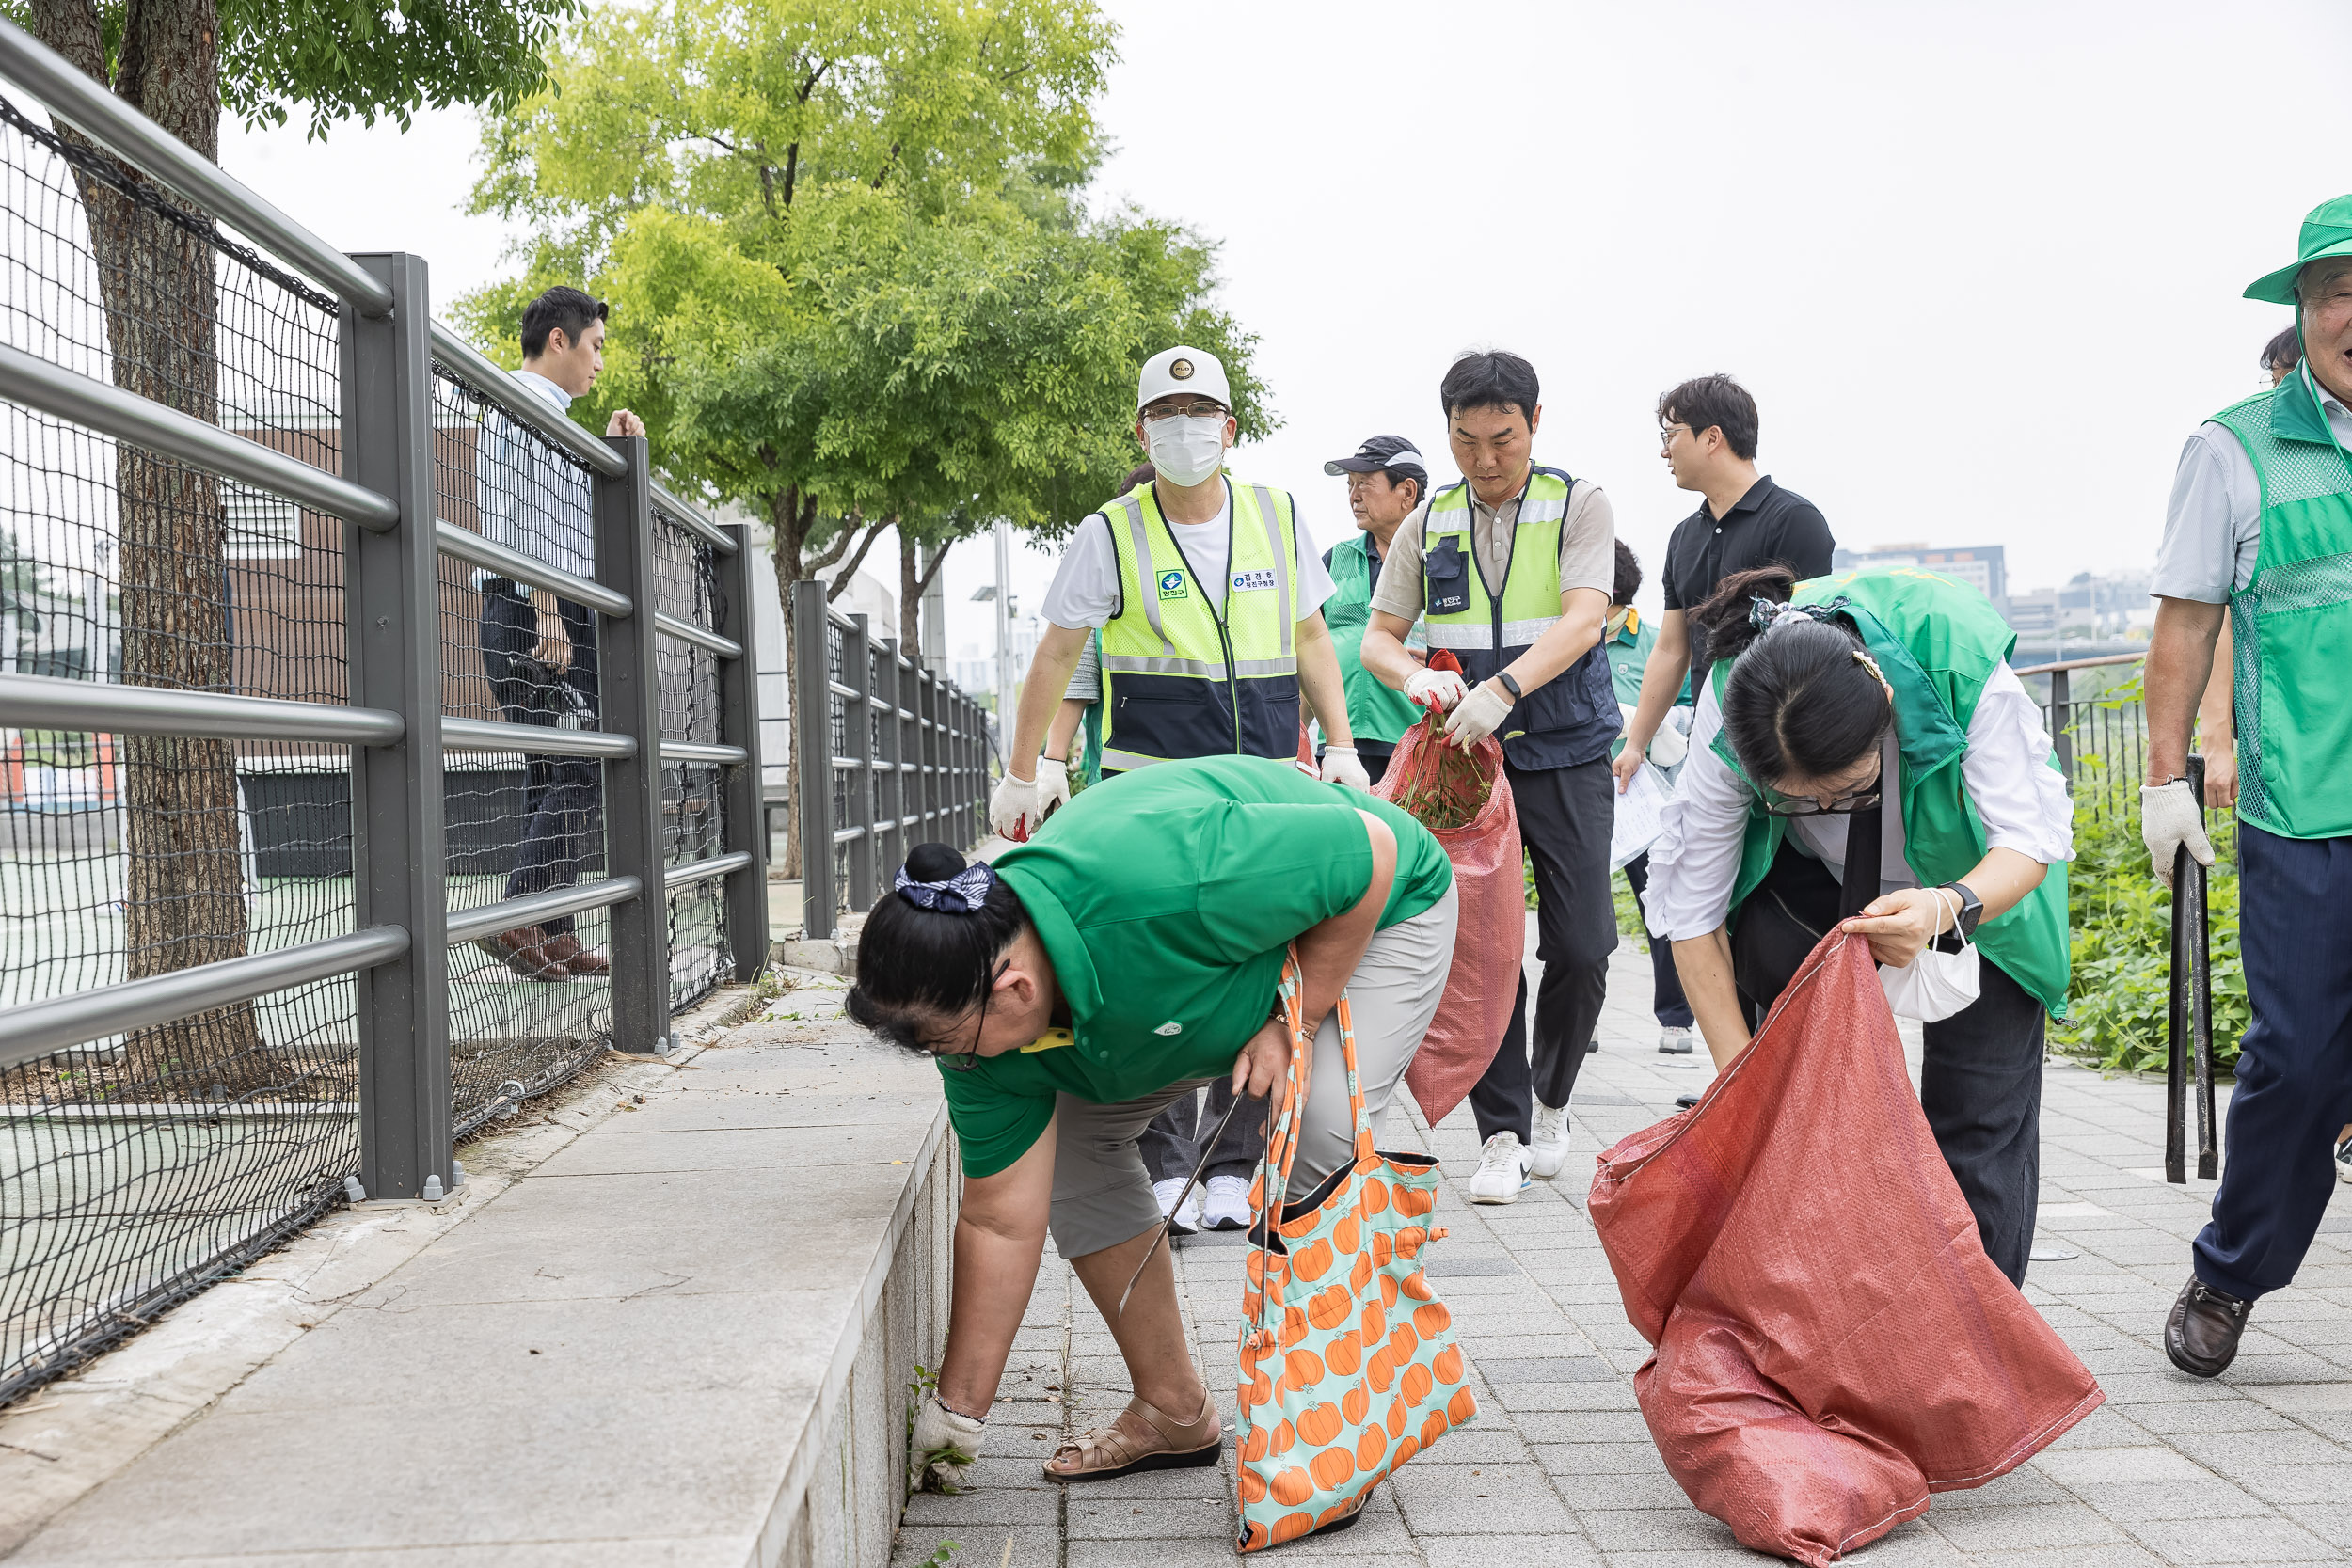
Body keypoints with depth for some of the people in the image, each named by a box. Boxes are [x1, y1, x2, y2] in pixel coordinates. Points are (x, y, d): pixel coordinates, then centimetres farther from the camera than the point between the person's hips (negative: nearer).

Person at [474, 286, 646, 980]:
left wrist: (612, 450, 21)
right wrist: (548, 614, -23)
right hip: (540, 611, -10)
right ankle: (518, 920, -15)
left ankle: (554, 937, 9)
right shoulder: (525, 405, -6)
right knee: (579, 773, -13)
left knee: (552, 776, 8)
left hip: (547, 614, 10)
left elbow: (574, 523, 29)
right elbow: (527, 516, -17)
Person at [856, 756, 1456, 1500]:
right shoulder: (982, 1016, -22)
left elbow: (1373, 851, -30)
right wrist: (958, 1411, -8)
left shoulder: (1168, 882, -44)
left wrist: (1295, 1024, -26)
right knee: (1075, 1139, -2)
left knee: (1316, 1141, -26)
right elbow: (1000, 1221, -13)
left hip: (1378, 908, -6)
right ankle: (1173, 1413, 12)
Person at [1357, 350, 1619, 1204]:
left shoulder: (1579, 506, 0)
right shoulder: (1428, 524, 9)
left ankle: (1550, 1101, 24)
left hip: (1564, 753, -2)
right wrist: (1416, 677, -17)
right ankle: (1503, 1133, 9)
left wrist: (1502, 688, -31)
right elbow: (1377, 637, 7)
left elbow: (1582, 621, -15)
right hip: (1464, 756, 2)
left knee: (1580, 948, -1)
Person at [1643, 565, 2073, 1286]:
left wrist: (1949, 908, -51)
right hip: (1807, 880, 1)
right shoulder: (1729, 714, -33)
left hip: (1981, 880, 0)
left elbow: (2034, 837, -29)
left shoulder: (1960, 657, -38)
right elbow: (1691, 908, -24)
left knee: (1979, 1128, -5)